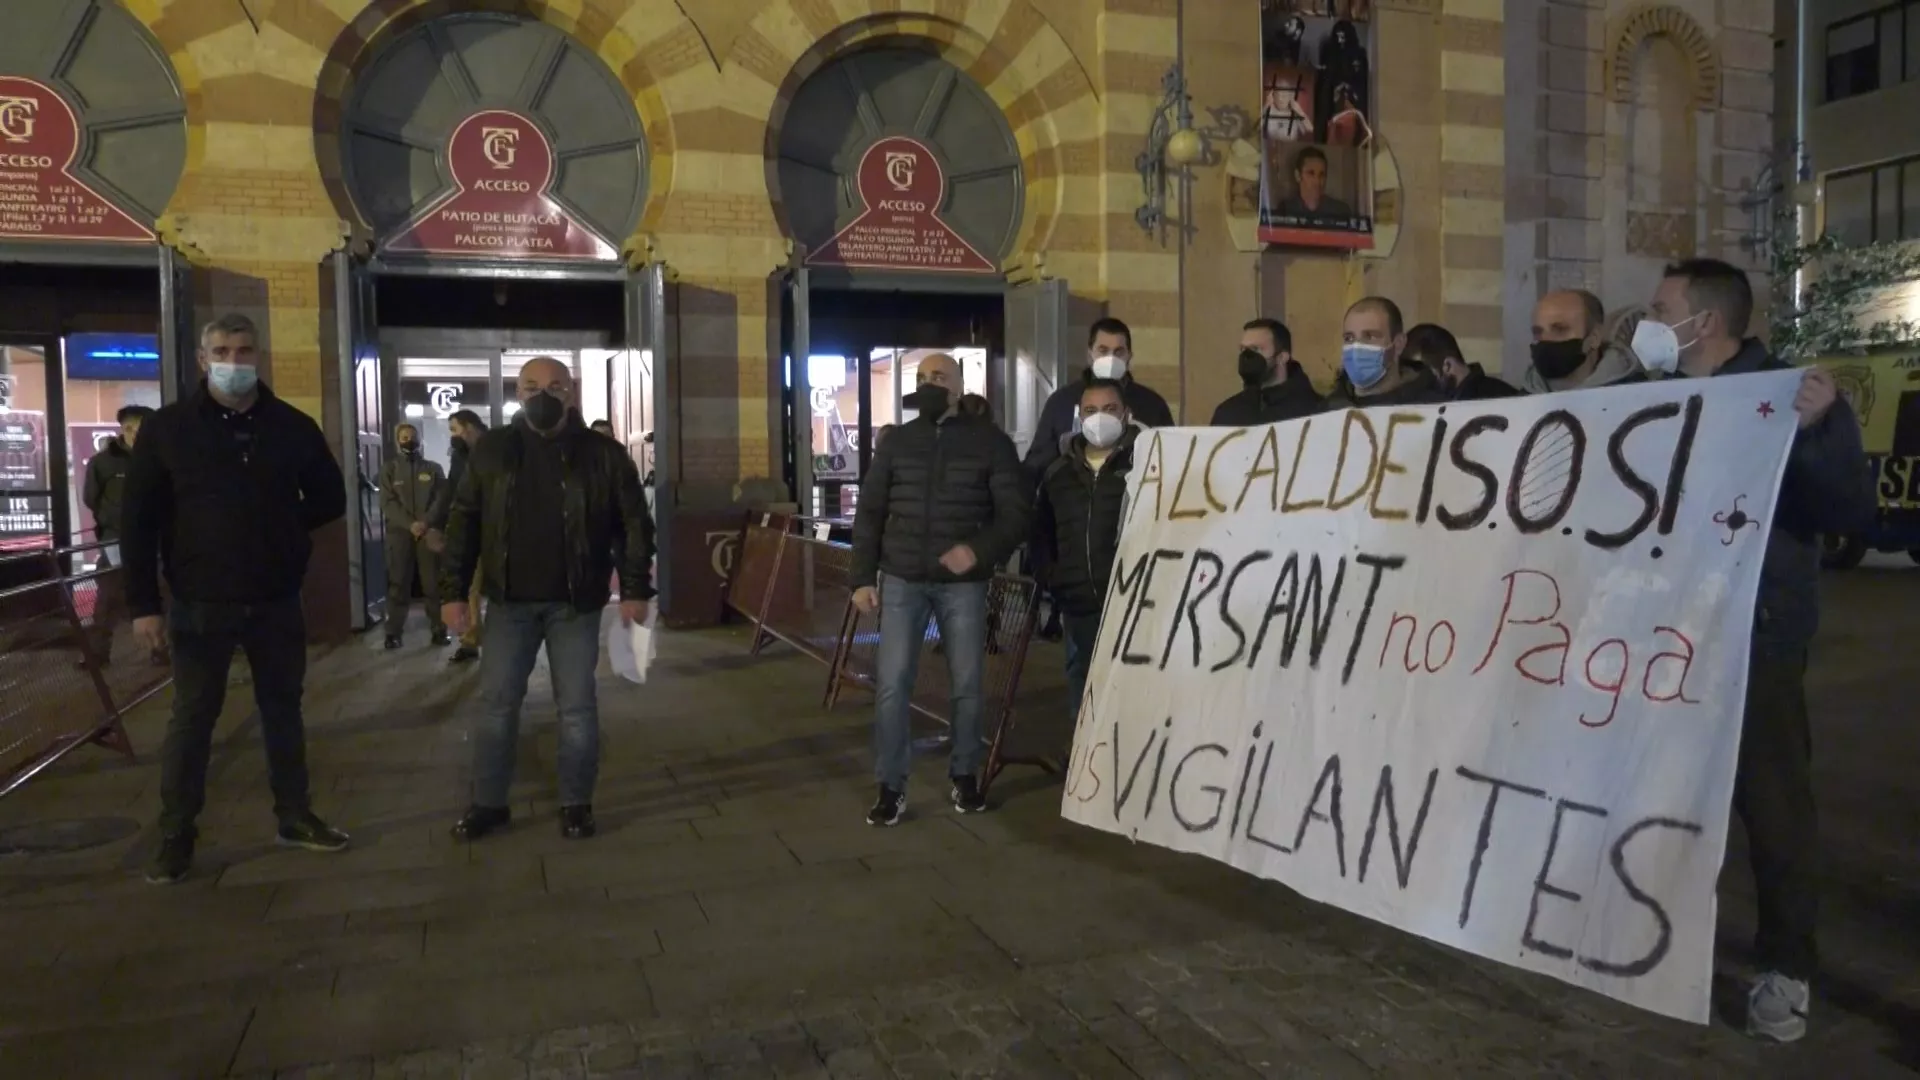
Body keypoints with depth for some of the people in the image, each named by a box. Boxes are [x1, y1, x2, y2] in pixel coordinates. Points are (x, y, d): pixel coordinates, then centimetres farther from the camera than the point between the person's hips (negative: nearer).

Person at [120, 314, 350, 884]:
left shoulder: (293, 427, 1)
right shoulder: (166, 428, -4)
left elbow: (330, 498, 12)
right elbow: (138, 521, -4)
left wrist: (283, 529, -2)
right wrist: (143, 603, -9)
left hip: (277, 602, 2)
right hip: (200, 604, -2)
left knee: (283, 708, 13)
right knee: (191, 719, 7)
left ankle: (294, 816, 26)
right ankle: (176, 836, 19)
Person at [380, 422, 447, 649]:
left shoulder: (433, 468, 10)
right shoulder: (389, 469, 9)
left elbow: (441, 499, 1)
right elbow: (388, 503, -1)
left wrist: (425, 522, -15)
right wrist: (410, 524, -14)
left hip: (429, 531, 0)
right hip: (399, 532, 0)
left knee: (433, 582, 0)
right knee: (398, 583, 0)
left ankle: (439, 629, 5)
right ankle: (393, 632, 3)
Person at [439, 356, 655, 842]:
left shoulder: (603, 453, -3)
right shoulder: (490, 450, 2)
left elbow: (634, 524, -1)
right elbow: (464, 522, 4)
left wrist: (635, 589, -8)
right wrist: (454, 591, 0)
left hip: (575, 603, -1)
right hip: (509, 601, 2)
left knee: (577, 707, 5)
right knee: (496, 704, 7)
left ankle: (576, 804, 18)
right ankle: (489, 802, 21)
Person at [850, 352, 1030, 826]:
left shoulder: (990, 441, -1)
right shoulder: (897, 441, 6)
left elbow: (1017, 511, -3)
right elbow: (870, 513, 8)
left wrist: (980, 551, -18)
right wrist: (862, 577, 2)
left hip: (963, 582, -1)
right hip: (901, 580, 1)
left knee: (967, 683, 7)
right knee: (892, 682, -3)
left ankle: (964, 776, 25)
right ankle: (891, 787, 6)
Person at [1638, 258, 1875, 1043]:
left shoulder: (1784, 394, -9)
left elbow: (1853, 513, -17)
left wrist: (1820, 428, -32)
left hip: (1754, 633, -6)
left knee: (1770, 796, 3)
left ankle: (1786, 965, 16)